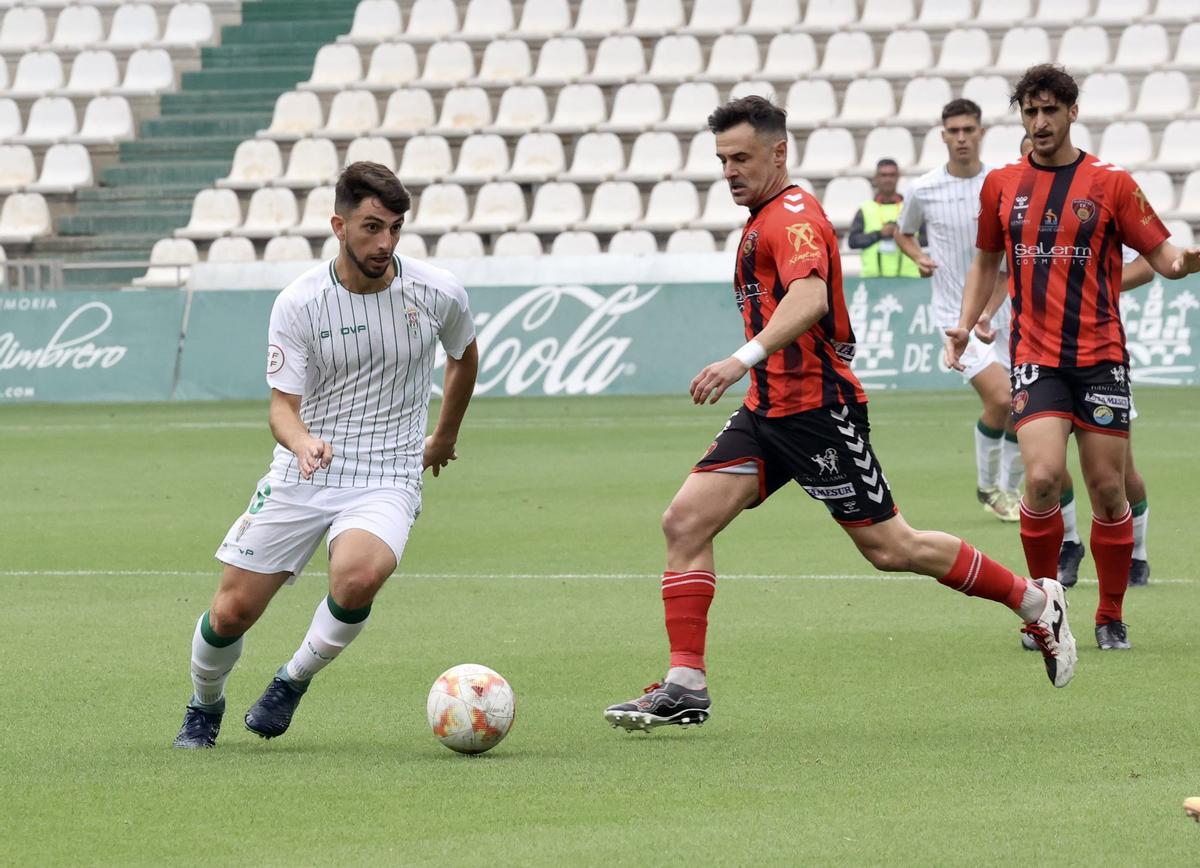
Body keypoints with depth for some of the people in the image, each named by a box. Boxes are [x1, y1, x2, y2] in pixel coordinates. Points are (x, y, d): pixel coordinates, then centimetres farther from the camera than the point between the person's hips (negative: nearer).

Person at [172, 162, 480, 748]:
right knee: (232, 611, -2)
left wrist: (444, 437, 29)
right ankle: (204, 705, 32)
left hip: (387, 481, -1)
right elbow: (283, 405, -9)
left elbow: (464, 356, 17)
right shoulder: (298, 304, -10)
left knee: (357, 577, -33)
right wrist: (303, 443, -33)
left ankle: (294, 679, -4)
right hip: (301, 477, 1)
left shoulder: (439, 294, -6)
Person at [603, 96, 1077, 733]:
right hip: (767, 411, 9)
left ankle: (1036, 602, 16)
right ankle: (685, 687, -8)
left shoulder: (792, 216, -15)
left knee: (890, 549, -2)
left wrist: (746, 358, -47)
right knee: (685, 520, -6)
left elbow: (810, 298, -34)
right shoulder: (764, 220, 17)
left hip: (818, 407, -9)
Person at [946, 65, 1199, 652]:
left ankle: (1111, 618, 16)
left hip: (1100, 356, -1)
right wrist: (964, 325, 7)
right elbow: (987, 262, 20)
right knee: (1042, 476, -18)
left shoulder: (1111, 184, 0)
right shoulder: (1001, 185, 7)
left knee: (1107, 489, 0)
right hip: (1035, 357, 1)